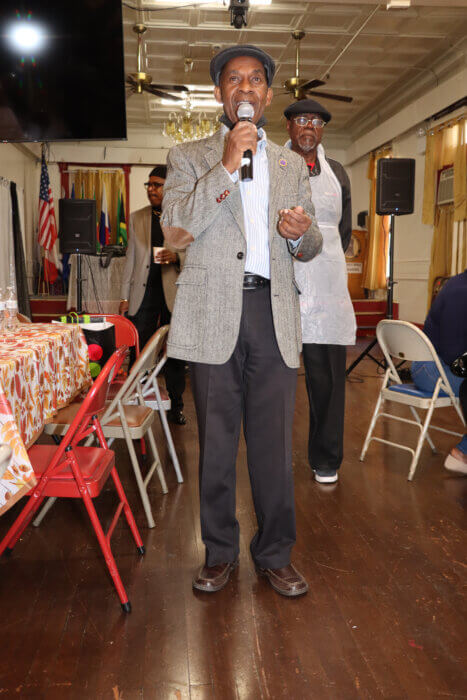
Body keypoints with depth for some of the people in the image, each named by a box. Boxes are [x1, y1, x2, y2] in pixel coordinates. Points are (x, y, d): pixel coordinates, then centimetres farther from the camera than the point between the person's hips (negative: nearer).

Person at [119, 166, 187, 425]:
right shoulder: (136, 218, 14)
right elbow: (131, 258, 14)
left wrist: (177, 256, -17)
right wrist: (125, 296, 8)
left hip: (174, 294, -2)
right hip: (144, 293, 2)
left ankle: (175, 406, 17)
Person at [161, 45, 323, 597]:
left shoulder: (292, 165, 18)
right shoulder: (189, 157, 9)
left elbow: (310, 247, 20)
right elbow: (175, 230, -7)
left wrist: (301, 234, -5)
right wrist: (227, 166, -12)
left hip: (273, 312, 2)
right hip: (213, 314, -2)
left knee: (274, 443, 5)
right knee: (215, 442, 6)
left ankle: (275, 554, 22)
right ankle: (220, 552, 24)